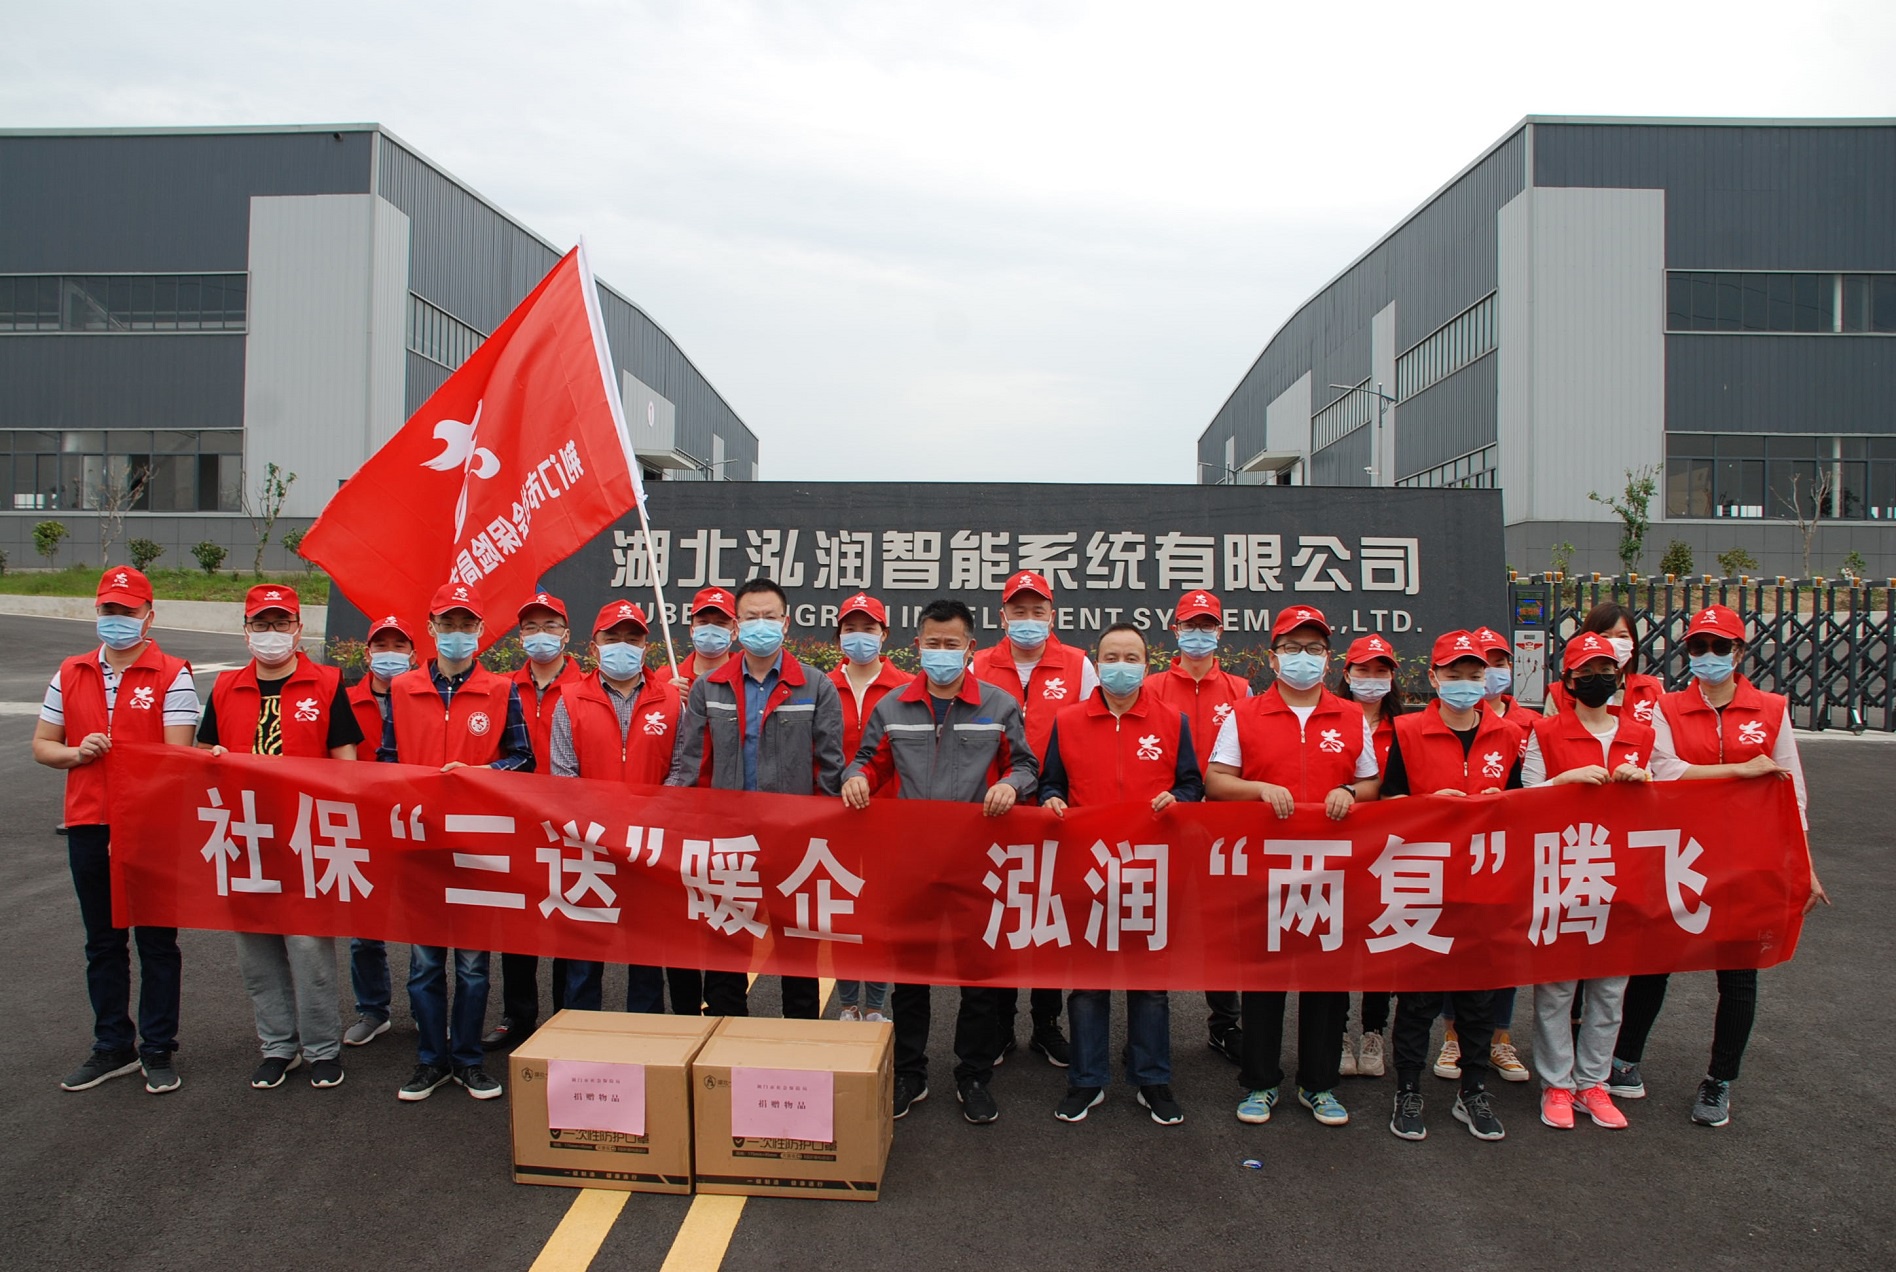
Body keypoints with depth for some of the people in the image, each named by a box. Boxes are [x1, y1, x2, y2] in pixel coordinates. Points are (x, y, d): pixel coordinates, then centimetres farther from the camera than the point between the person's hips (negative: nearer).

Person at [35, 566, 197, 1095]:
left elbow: (178, 756, -11)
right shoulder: (71, 674, 10)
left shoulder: (171, 676, -6)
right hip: (87, 827, 5)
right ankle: (112, 1047, 26)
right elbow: (41, 745, 14)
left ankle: (157, 1050, 16)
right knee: (103, 943, 14)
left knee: (157, 942, 5)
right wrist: (76, 752, -8)